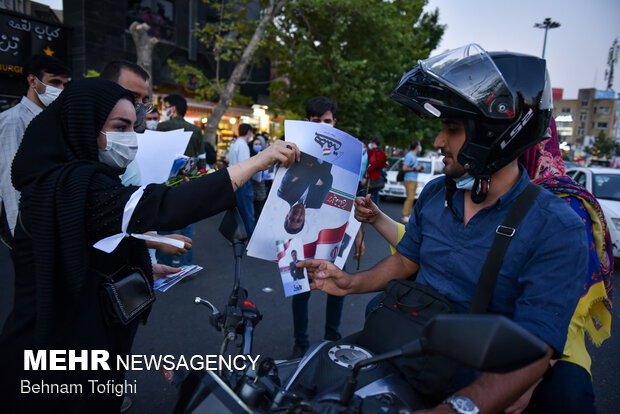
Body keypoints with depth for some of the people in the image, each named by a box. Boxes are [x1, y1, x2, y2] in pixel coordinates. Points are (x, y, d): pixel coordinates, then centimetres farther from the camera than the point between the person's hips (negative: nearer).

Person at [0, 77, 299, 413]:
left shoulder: (64, 180, 8)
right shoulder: (71, 186, -25)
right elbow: (164, 207, -40)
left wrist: (142, 269, 5)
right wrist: (258, 161, -38)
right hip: (64, 365, -9)